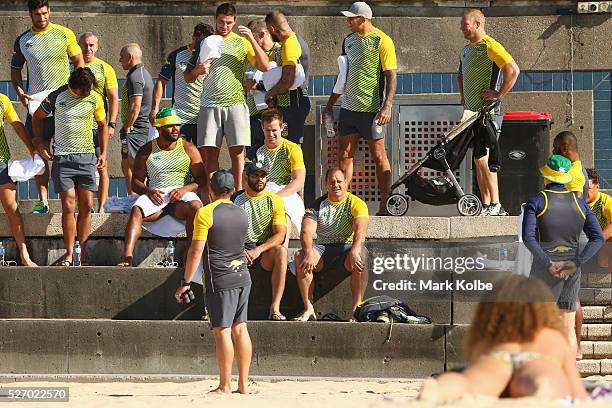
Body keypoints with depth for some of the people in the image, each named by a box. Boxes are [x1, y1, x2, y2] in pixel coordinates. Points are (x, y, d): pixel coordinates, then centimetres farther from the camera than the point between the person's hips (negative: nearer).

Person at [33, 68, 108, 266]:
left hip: (86, 156, 3)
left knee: (86, 206, -1)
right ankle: (69, 254, -3)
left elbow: (102, 125, 18)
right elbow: (37, 117, 10)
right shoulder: (58, 97, -6)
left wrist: (103, 152, 11)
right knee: (68, 206, -8)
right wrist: (39, 142, 2)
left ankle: (83, 253, 6)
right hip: (62, 158, -3)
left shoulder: (95, 99, 2)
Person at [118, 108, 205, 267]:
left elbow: (201, 180, 6)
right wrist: (148, 191, -12)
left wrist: (185, 189, -14)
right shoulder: (147, 151, 13)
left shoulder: (189, 149, 12)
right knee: (137, 210, -32)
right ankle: (127, 257, -44)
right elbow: (135, 182, 11)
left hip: (182, 195, 0)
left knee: (195, 207, -36)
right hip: (155, 196, 1)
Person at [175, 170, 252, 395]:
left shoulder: (206, 213, -9)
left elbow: (196, 251, -12)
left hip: (220, 280, -6)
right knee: (240, 328, 8)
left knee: (222, 330, -4)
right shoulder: (241, 214, 11)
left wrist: (185, 282, -7)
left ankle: (225, 385, -4)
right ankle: (243, 383, 9)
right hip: (243, 276, 6)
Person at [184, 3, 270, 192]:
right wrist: (197, 70, -10)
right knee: (210, 151, -4)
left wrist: (251, 39, -10)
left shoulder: (242, 42, 9)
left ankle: (239, 192, -2)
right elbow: (187, 77, 14)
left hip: (235, 103, -1)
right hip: (209, 104, 1)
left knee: (237, 150, -5)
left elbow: (264, 66, -2)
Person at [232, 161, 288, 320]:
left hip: (266, 250, 0)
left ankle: (275, 308, -38)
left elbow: (280, 234, -6)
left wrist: (259, 250, -22)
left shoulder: (274, 200, 3)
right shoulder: (235, 200, 6)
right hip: (241, 248, 0)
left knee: (281, 251, -35)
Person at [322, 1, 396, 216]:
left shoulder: (382, 41, -8)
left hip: (372, 108, -7)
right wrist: (330, 104, 21)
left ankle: (385, 206, 3)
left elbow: (391, 76, -10)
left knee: (378, 156, -1)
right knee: (345, 155, 4)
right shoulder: (349, 40, 13)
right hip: (348, 107, 7)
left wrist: (387, 106, -20)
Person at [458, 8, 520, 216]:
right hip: (472, 111, 9)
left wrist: (499, 94, -19)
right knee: (478, 160, 8)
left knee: (482, 157, -15)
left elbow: (513, 70, -23)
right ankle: (486, 205, 11)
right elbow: (461, 74, 37)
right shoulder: (466, 49, 17)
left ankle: (496, 204, -13)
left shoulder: (490, 46, -11)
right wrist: (463, 94, 23)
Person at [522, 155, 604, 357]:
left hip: (544, 270, -4)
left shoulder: (536, 202, -6)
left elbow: (528, 237, -18)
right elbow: (598, 238, -2)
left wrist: (548, 264, -17)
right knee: (568, 327, 10)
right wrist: (576, 263, -9)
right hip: (572, 270, 4)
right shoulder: (579, 203, 6)